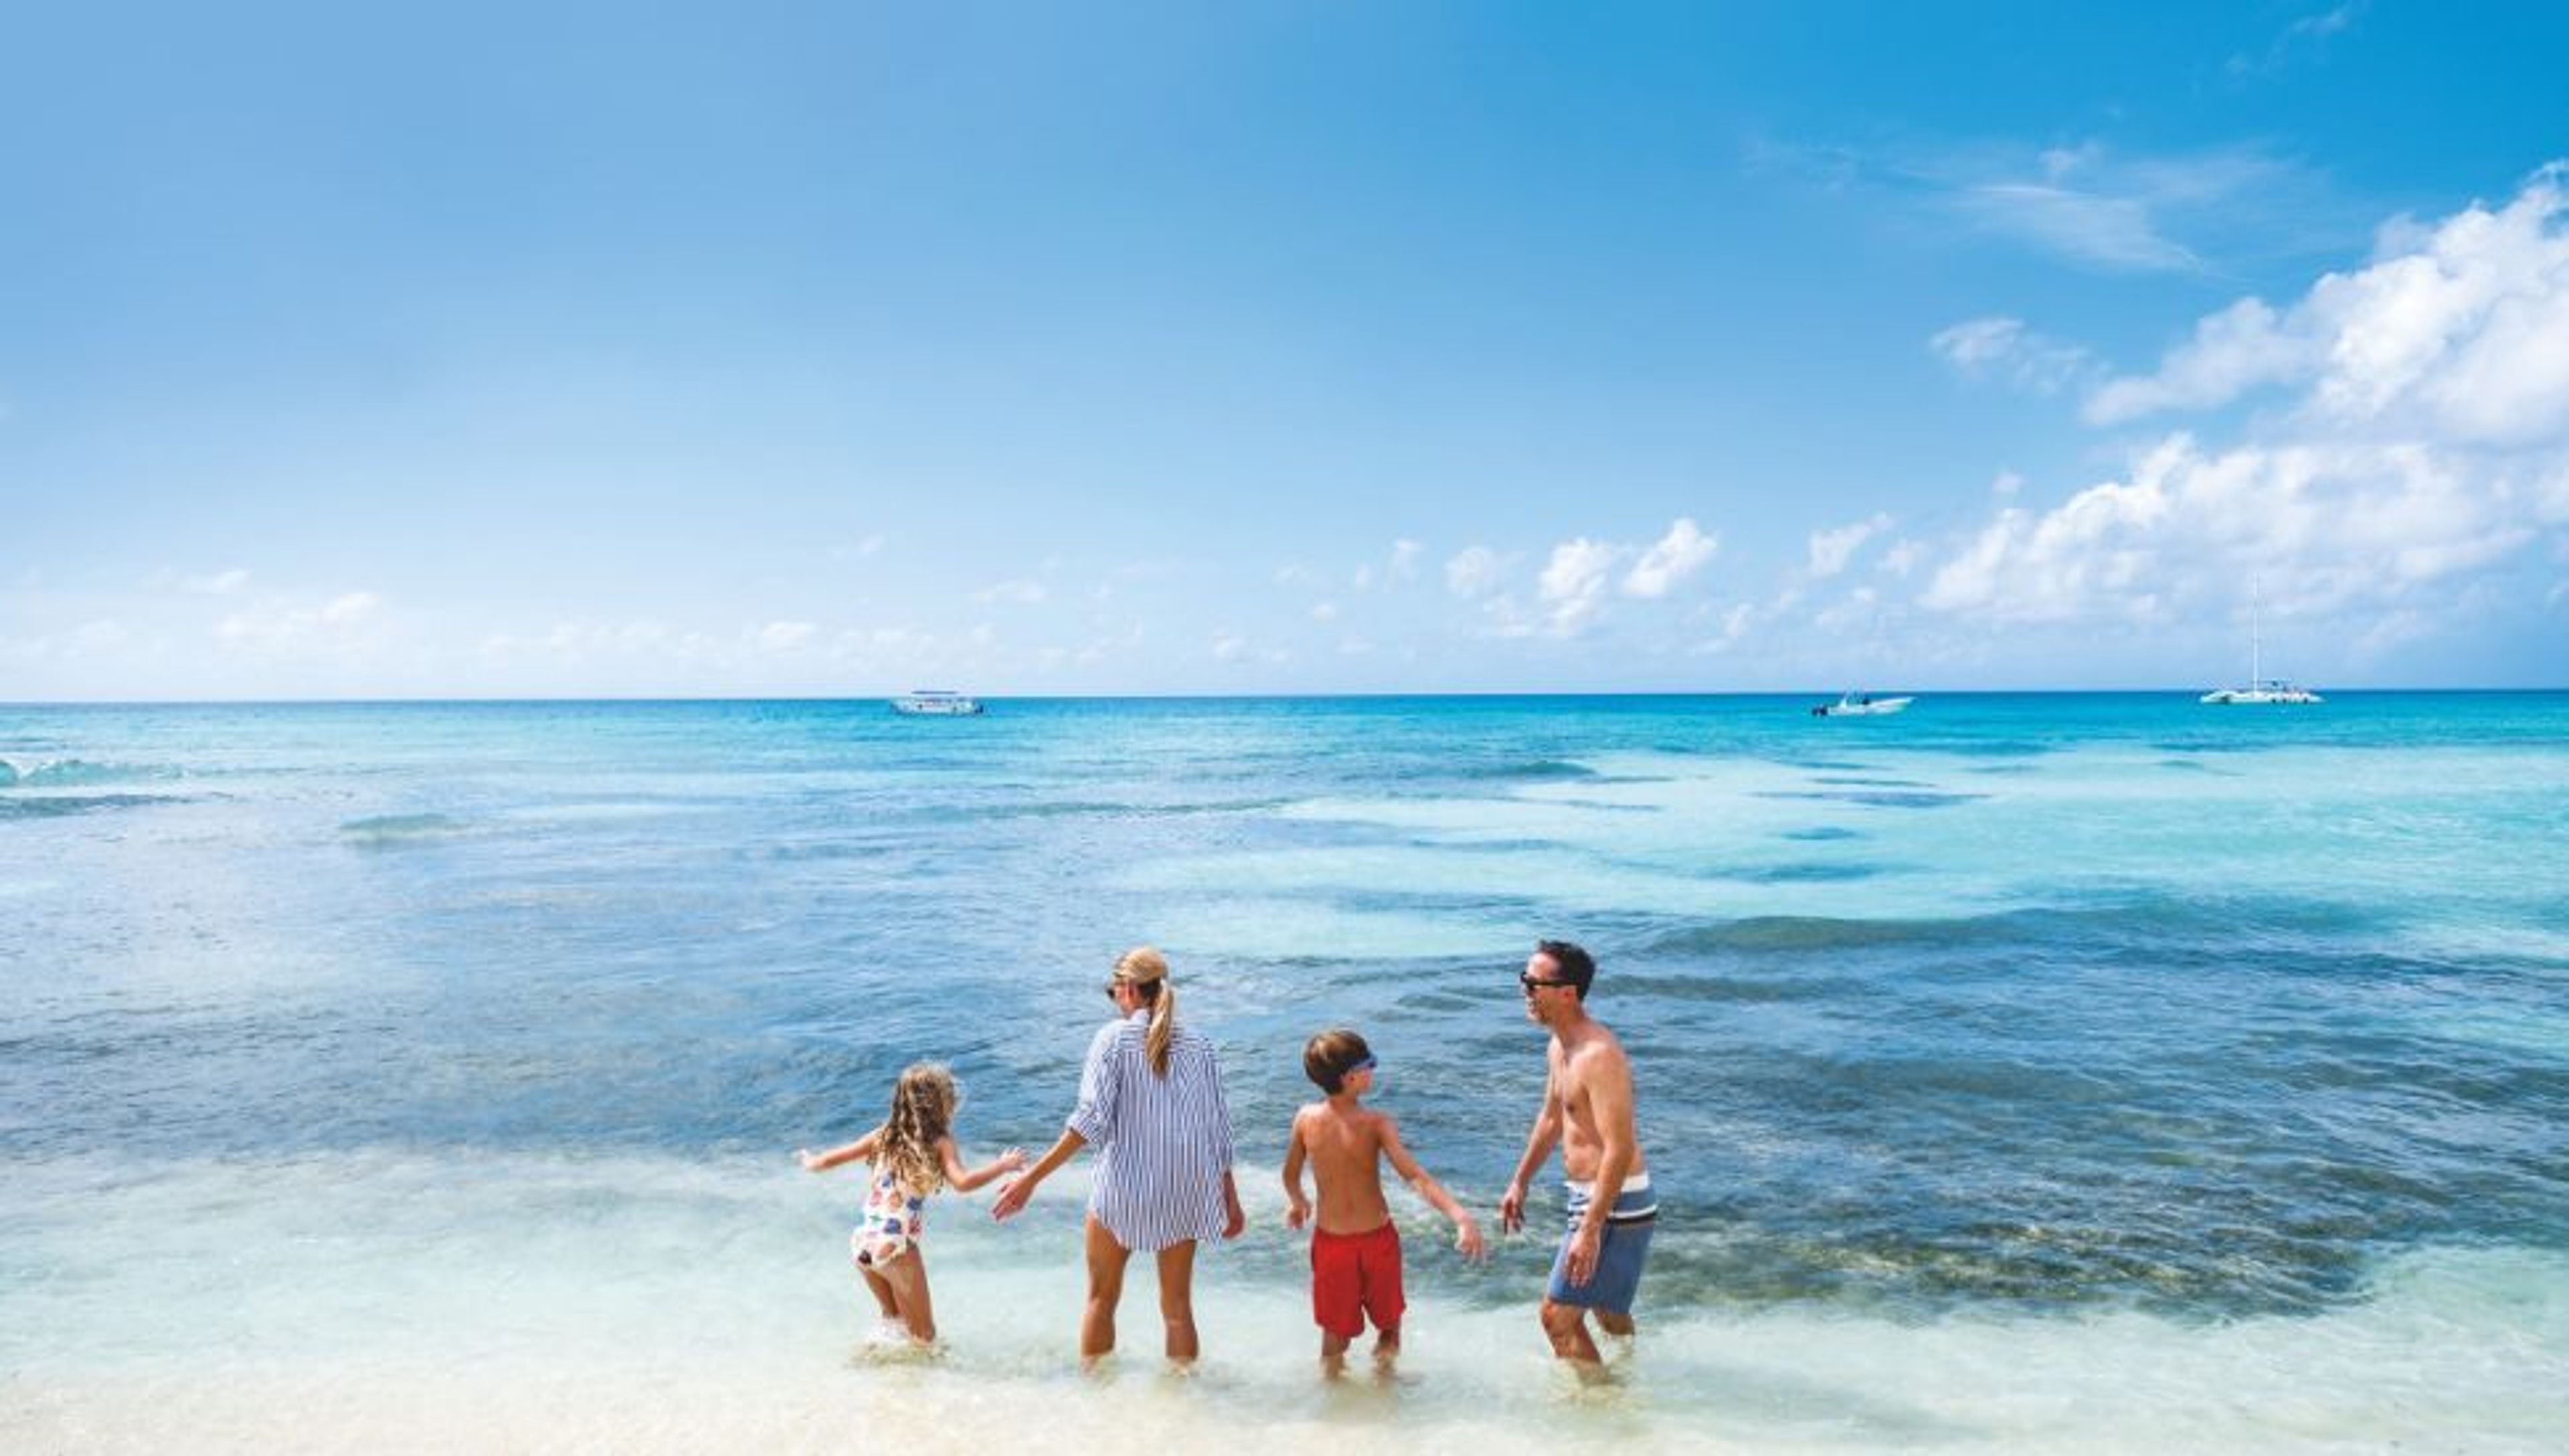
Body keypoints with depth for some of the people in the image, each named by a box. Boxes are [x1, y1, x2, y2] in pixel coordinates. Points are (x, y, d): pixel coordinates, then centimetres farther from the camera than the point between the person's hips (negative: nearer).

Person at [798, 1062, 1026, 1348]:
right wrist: (1002, 1165, -8)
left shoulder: (884, 1136, 10)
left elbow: (831, 1159, 15)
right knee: (924, 1337, 12)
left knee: (895, 1319, 31)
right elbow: (962, 1182, -20)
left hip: (862, 1244, 6)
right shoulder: (939, 1143, -4)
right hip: (897, 1249, -6)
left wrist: (811, 1163, 36)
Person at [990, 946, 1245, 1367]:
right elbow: (1219, 1134, 5)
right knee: (1178, 1305, 15)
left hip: (1121, 1189, -3)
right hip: (1184, 1193, 3)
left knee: (1101, 1299, 17)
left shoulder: (1114, 1037, -8)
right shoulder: (1199, 1048, 3)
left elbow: (1091, 1119, -16)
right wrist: (1231, 1200, 16)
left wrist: (1032, 1178, -14)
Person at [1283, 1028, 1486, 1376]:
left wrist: (1297, 1202, 27)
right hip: (1378, 1238, -2)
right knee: (1389, 1321, 24)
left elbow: (1291, 1176, 6)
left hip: (1331, 1240, 2)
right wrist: (1461, 1216, -33)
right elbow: (1416, 1177, -28)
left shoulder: (1306, 1119, -9)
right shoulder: (1377, 1124, -19)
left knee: (1335, 1333, 19)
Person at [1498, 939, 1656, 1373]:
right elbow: (1551, 1119, 22)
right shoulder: (1558, 1047, 7)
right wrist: (1520, 1182, 25)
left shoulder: (1599, 1056, -25)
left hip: (1614, 1202, -10)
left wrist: (1589, 1230, -29)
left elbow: (1620, 1150, -28)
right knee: (1608, 1310, 27)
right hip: (1589, 1195, 10)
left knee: (1558, 1314, -6)